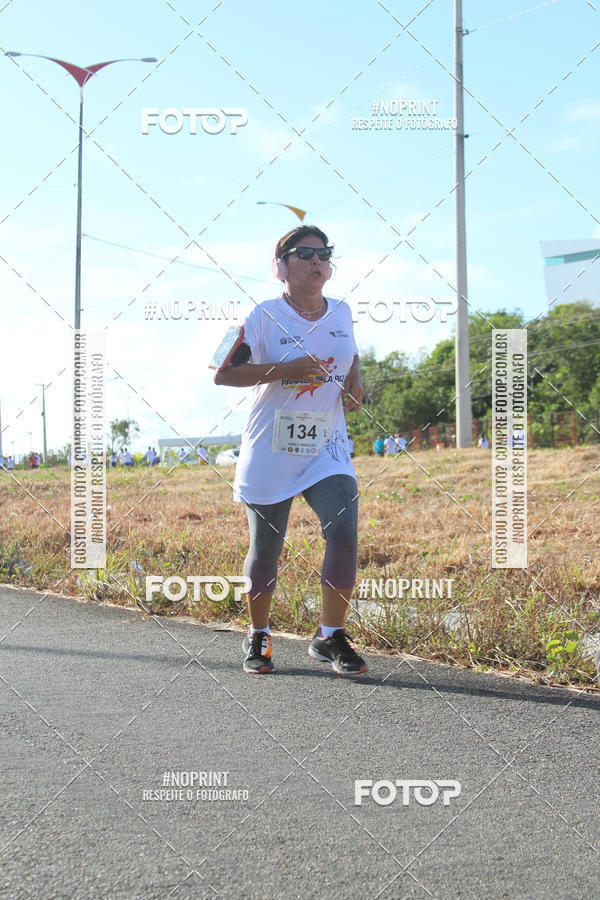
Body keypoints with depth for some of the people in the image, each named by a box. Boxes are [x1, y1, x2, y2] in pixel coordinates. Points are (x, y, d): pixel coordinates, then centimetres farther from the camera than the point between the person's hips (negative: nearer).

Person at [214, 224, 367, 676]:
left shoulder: (341, 312, 7)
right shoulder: (266, 316, -8)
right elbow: (223, 373, -15)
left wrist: (354, 382, 5)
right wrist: (285, 369, -23)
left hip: (327, 448, 3)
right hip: (270, 452, -3)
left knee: (344, 533, -15)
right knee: (265, 550, 6)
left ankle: (330, 637, 1)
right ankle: (258, 636, 28)